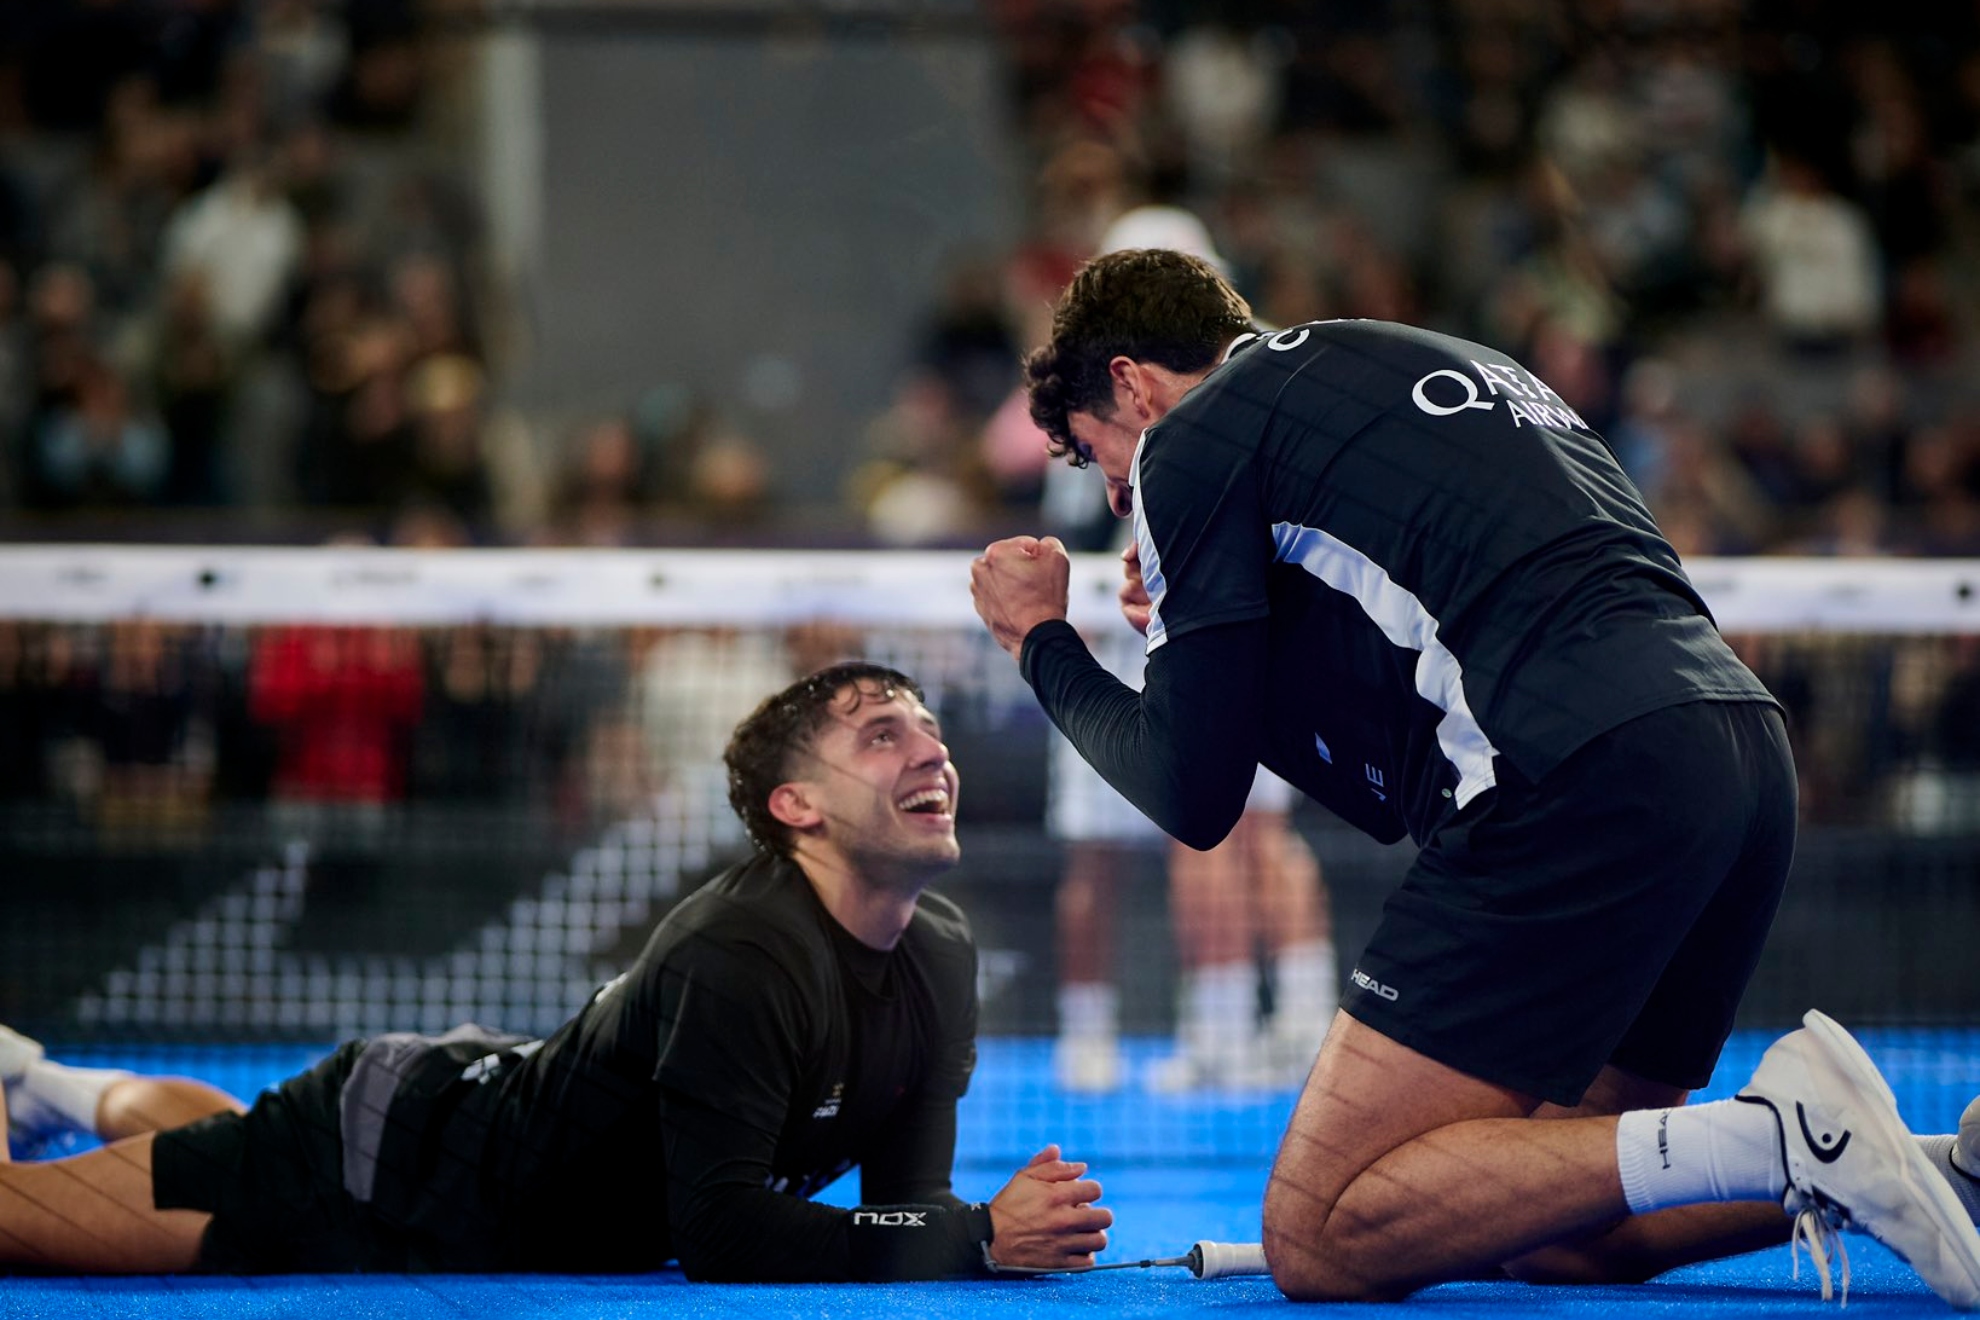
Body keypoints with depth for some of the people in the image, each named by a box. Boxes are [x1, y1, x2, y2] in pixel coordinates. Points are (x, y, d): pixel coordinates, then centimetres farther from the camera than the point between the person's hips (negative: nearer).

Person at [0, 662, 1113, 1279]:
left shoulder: (944, 955, -12)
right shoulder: (738, 957, -37)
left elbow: (908, 1192, -6)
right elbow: (716, 1233, -39)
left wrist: (991, 1223, -30)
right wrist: (978, 1238, -42)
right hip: (400, 1160, -8)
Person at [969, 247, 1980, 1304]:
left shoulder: (1194, 435, 9)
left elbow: (1195, 796, 8)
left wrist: (1044, 643, 23)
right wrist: (1200, 637, 33)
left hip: (1575, 783, -9)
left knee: (1320, 1242, -5)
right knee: (1548, 1236, 18)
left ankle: (1775, 1140, -16)